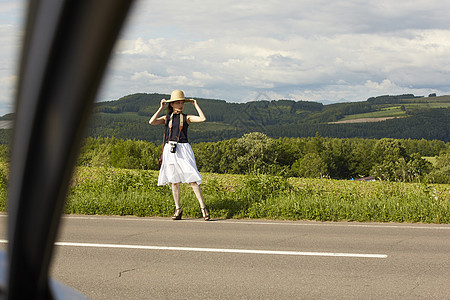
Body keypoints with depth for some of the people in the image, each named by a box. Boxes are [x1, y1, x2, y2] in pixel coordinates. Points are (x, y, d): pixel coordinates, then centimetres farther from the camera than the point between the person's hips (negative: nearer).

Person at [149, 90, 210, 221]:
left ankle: (203, 208, -4)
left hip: (183, 149, -2)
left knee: (192, 180, -8)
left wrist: (195, 105, 1)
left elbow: (203, 118, -7)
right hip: (170, 150, 2)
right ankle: (178, 210, 17)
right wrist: (161, 108, -2)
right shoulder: (167, 118, 11)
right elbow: (152, 122, -5)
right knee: (174, 182, 8)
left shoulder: (186, 117, 7)